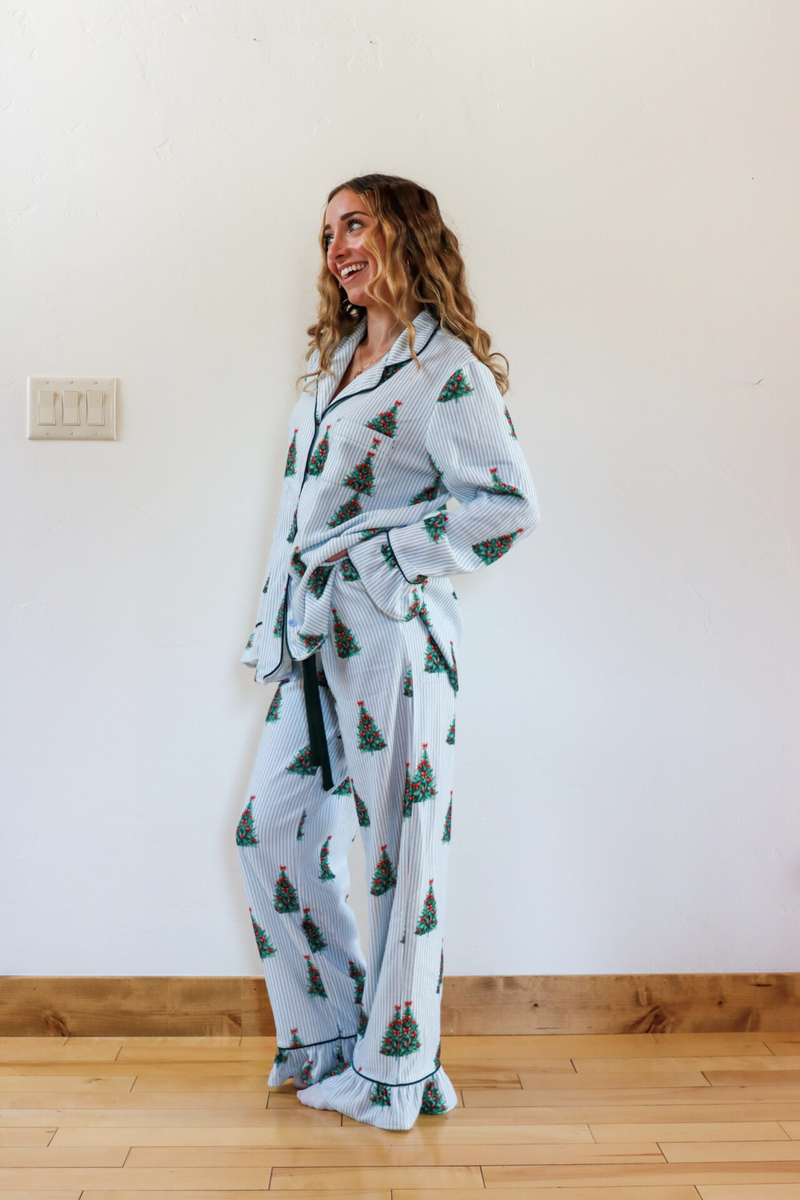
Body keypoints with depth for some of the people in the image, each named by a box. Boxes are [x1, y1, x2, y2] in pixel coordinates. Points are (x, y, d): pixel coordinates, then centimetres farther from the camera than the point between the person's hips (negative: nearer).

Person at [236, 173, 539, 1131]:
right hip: (313, 639, 9)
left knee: (399, 850, 2)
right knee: (270, 830, 12)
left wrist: (374, 556, -13)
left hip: (390, 635, -9)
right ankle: (331, 1034, 30)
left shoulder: (445, 368, -7)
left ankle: (393, 1072, 20)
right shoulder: (335, 360, 18)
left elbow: (510, 504, -15)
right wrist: (276, 621, 15)